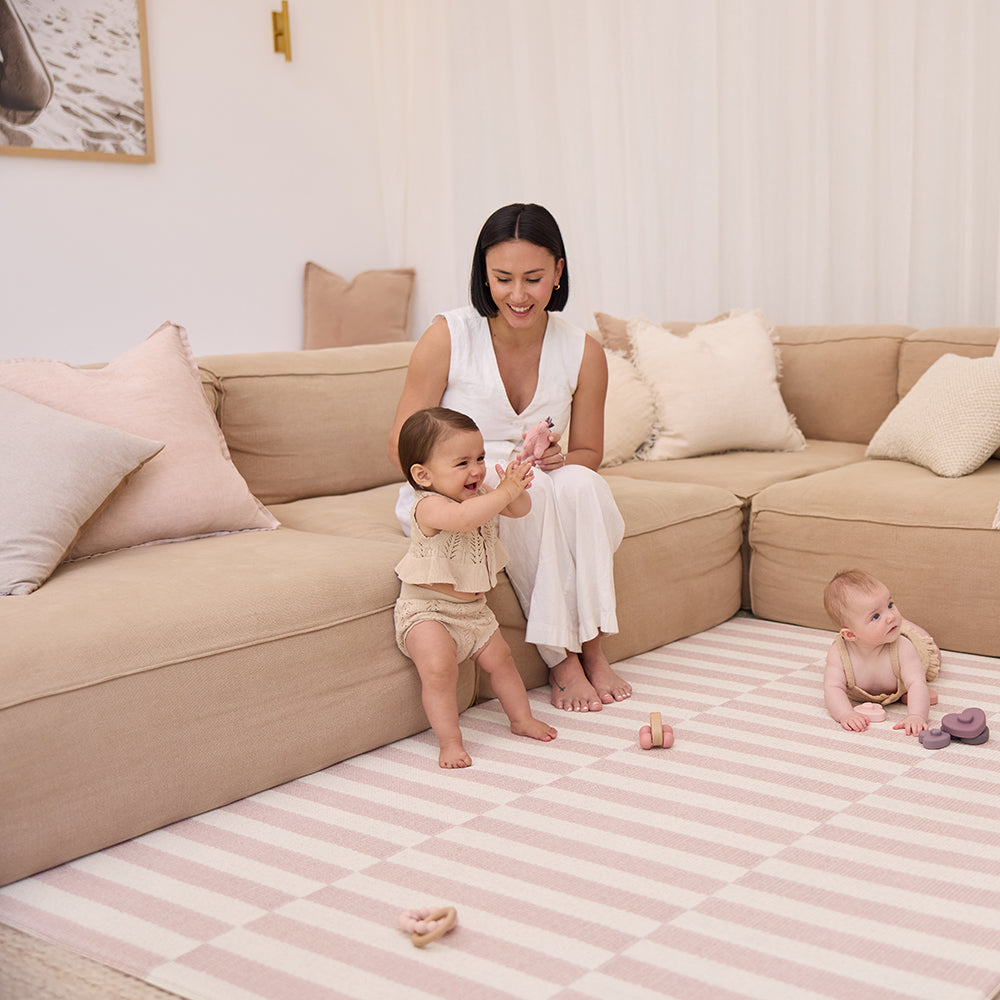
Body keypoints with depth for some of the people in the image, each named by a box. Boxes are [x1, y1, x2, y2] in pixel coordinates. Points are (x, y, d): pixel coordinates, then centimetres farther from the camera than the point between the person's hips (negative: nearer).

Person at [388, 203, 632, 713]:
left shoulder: (583, 352, -6)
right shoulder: (447, 337, -15)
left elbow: (589, 454, 5)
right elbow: (401, 446, -13)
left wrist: (559, 458, -21)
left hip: (544, 497, 3)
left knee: (579, 483, -30)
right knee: (527, 490, -33)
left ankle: (591, 647, -21)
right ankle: (560, 658, -23)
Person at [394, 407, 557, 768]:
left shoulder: (479, 495, 1)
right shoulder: (428, 506, -26)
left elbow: (519, 509, 4)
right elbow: (464, 518, -46)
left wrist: (516, 489, -19)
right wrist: (505, 491, -41)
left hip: (473, 608, 8)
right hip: (427, 610, -8)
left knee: (500, 658, 15)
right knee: (439, 668, -24)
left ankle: (522, 718, 33)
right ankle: (450, 741, -12)